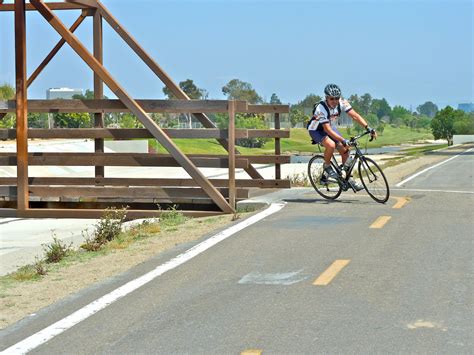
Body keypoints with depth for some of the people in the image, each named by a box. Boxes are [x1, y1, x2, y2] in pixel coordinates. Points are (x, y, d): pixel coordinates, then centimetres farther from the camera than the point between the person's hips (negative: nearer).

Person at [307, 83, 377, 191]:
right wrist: (343, 140, -45)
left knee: (345, 150, -8)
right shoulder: (321, 108, -34)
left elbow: (355, 115, -21)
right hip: (316, 130, -6)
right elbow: (327, 130, -37)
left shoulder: (342, 103, -20)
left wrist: (368, 128, -34)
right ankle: (327, 167, -7)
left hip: (330, 127, 6)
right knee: (331, 144, -34)